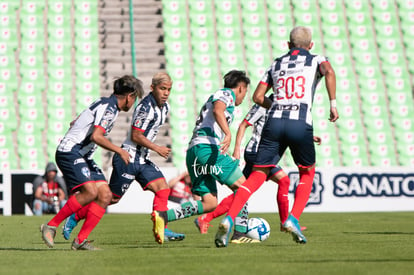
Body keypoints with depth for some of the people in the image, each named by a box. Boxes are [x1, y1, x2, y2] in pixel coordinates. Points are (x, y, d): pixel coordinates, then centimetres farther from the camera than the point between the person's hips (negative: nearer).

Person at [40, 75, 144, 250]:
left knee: (105, 195, -2)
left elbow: (74, 123, 27)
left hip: (83, 156, 10)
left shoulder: (105, 103, 18)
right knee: (90, 191, -25)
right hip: (70, 152, -10)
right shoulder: (109, 107, -13)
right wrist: (120, 151, -17)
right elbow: (96, 136, -26)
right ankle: (51, 226, -13)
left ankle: (80, 240, -3)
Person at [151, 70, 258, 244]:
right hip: (207, 147, -9)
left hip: (193, 151, 9)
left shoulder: (217, 96, 34)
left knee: (209, 204, 3)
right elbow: (217, 110, -17)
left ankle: (163, 216, -7)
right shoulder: (227, 93, 6)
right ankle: (240, 233, -9)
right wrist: (228, 134, -31)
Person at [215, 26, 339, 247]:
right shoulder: (316, 60, 15)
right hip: (301, 124, -2)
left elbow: (257, 97, 20)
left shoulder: (276, 64, 24)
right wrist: (333, 104, -7)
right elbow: (329, 72, -10)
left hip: (274, 122, 2)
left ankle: (229, 220, -17)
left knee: (257, 177, 1)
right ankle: (293, 219, 4)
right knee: (307, 173, 21)